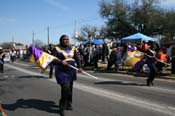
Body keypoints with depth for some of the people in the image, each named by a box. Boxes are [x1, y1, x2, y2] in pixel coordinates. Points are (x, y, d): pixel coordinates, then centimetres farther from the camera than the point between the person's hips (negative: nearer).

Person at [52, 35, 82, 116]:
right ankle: (62, 108, -1)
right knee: (65, 88, -14)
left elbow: (77, 58, 4)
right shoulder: (57, 49, -3)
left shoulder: (72, 48, 9)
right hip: (62, 71, -5)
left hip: (71, 71, 5)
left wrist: (79, 67, -11)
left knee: (70, 88, 13)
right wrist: (61, 62, -25)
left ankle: (68, 104, 31)